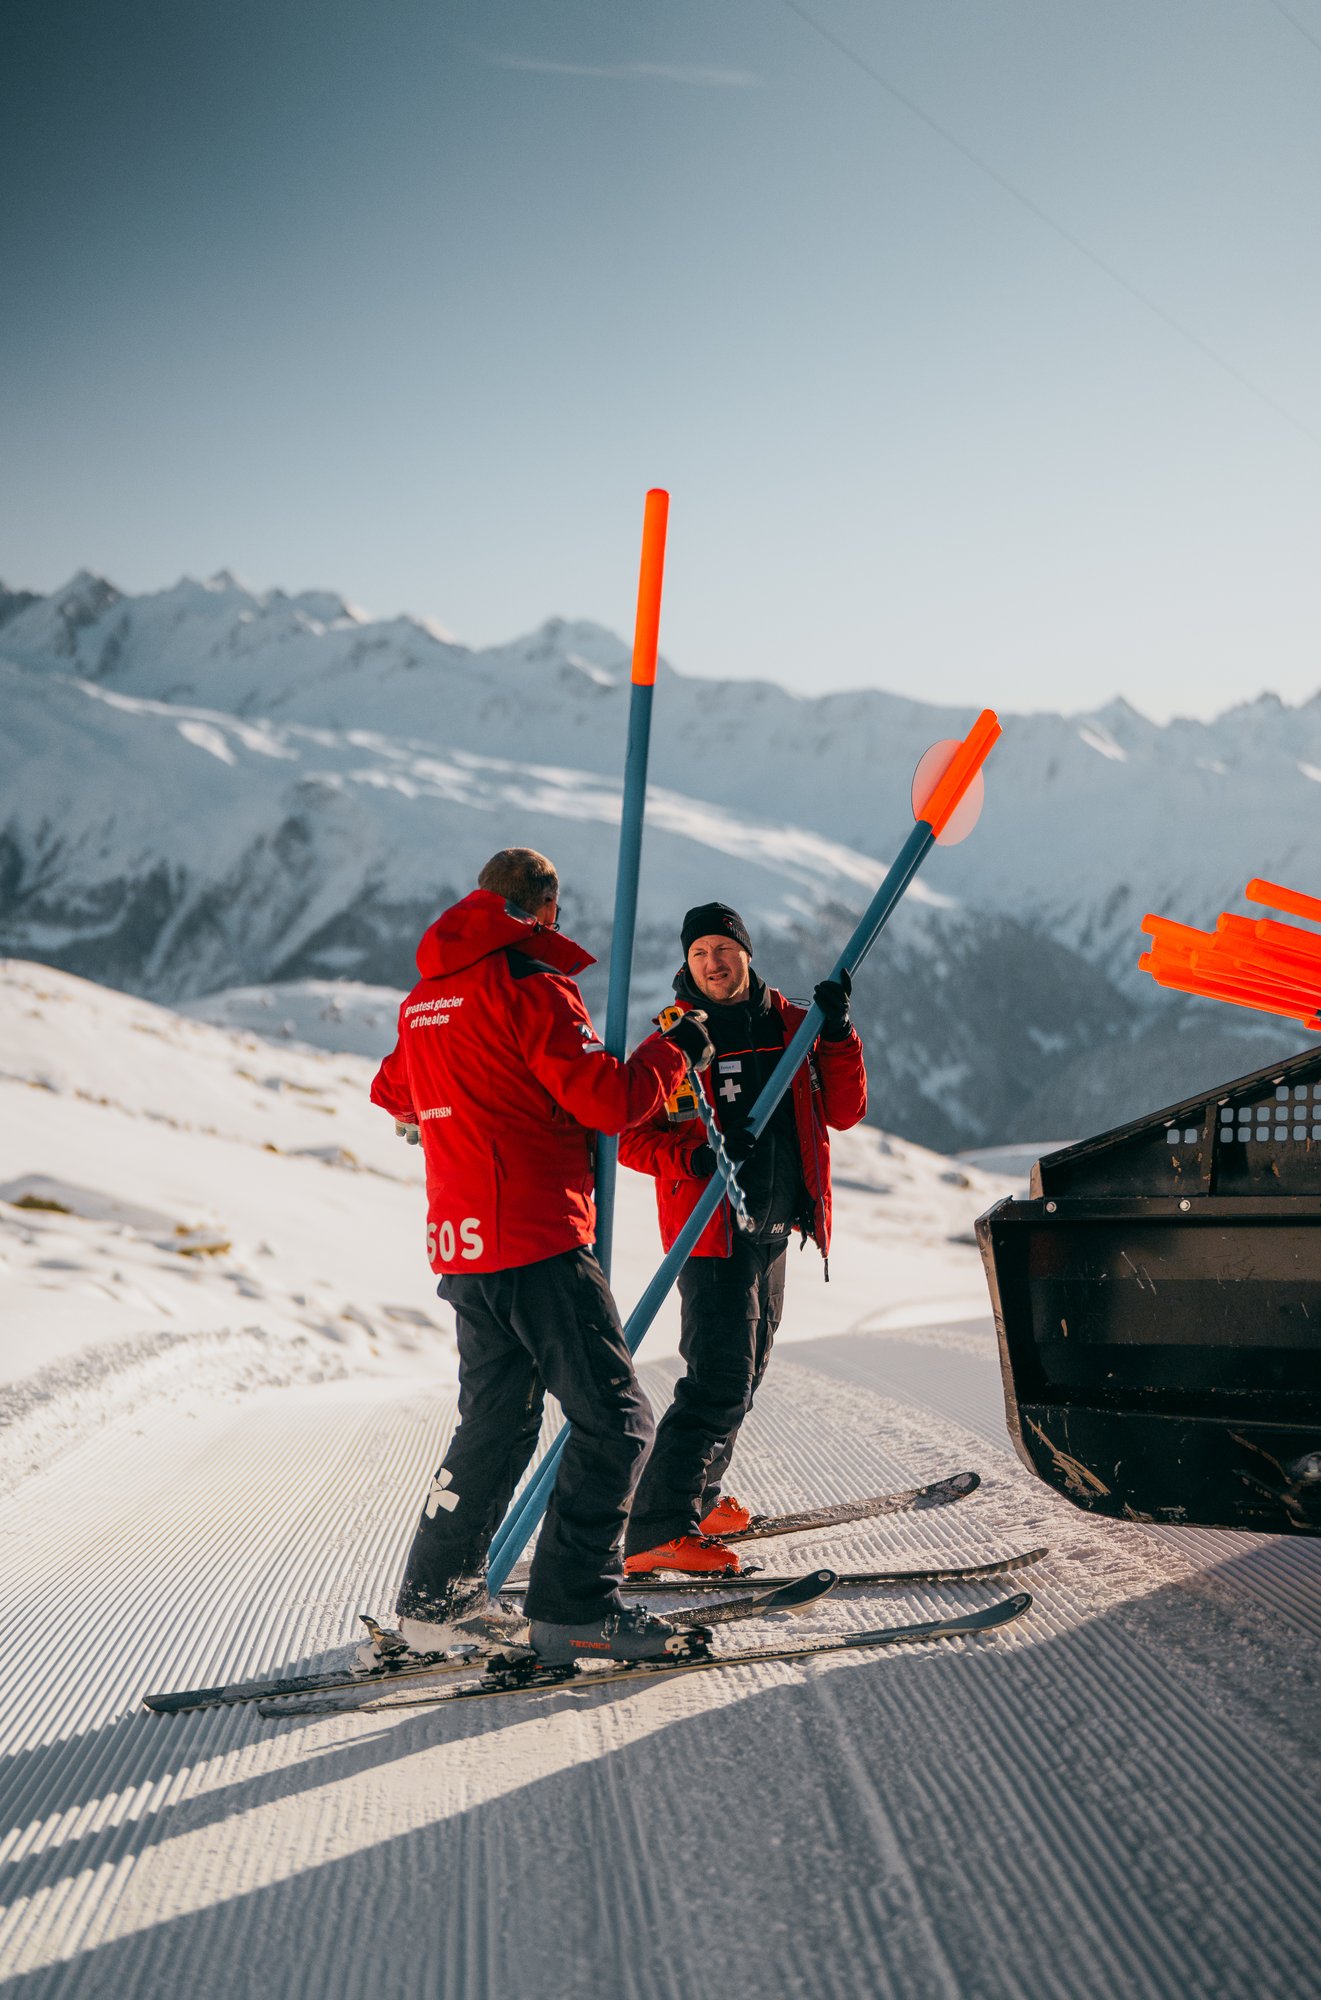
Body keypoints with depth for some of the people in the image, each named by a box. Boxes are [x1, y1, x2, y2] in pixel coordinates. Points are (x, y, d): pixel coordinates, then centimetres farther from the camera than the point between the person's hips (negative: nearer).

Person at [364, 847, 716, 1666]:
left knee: (498, 1423, 18)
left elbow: (394, 1096, 30)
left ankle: (436, 1599, 21)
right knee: (614, 1418, -4)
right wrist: (676, 1053, 0)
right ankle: (574, 1607, -7)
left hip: (463, 1245, 9)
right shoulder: (533, 984, -11)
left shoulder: (424, 999, 14)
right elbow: (609, 1101, -16)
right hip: (538, 1239, -9)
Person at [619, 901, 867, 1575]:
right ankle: (653, 1532, -16)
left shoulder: (791, 1026, 8)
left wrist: (837, 1035, -9)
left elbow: (843, 1112, 4)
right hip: (713, 1229, -7)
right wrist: (693, 1157, -26)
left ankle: (697, 1498, 35)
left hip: (774, 1230, 7)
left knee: (742, 1374, 18)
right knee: (721, 1379, -16)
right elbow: (627, 1134, -9)